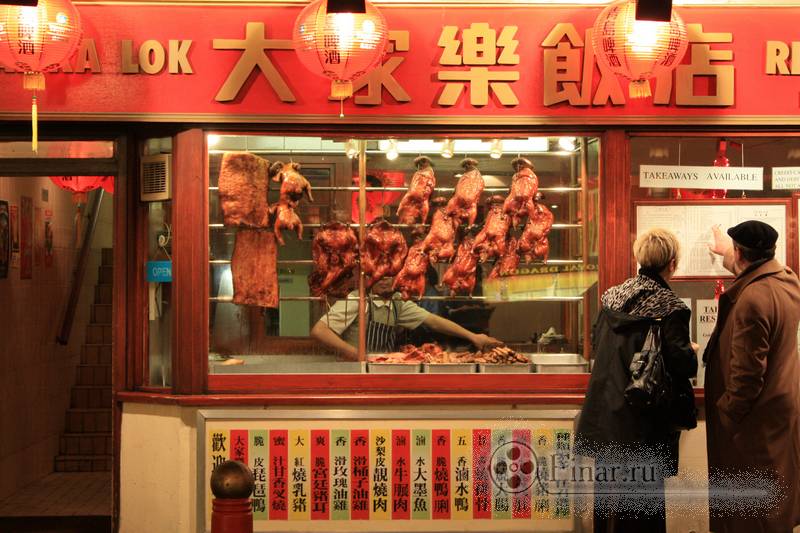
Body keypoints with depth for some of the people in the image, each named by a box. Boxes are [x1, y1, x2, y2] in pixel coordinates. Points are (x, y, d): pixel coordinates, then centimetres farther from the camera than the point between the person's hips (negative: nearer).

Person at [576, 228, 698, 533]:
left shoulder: (613, 296, 3)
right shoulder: (670, 308, -15)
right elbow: (680, 365, -18)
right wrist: (692, 352, 3)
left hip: (605, 413, 6)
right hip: (645, 421, -6)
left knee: (609, 488, 18)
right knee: (643, 495, 6)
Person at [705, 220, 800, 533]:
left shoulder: (752, 299, -29)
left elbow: (746, 376, -27)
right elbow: (753, 272, 26)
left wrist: (724, 417, -15)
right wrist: (727, 254, 40)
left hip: (756, 421, -9)